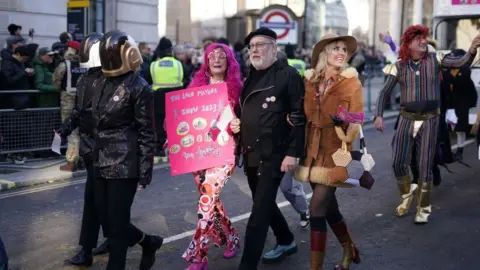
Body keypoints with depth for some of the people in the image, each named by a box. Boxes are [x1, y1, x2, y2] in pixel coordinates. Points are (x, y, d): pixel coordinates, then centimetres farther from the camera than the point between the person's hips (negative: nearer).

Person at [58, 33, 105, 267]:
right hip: (89, 146, 8)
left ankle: (87, 251, 3)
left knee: (92, 197, -5)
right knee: (102, 196, 15)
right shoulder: (84, 80, 12)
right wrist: (64, 130, 12)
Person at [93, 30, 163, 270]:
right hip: (102, 163, 8)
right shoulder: (100, 84, 11)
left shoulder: (138, 87, -10)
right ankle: (148, 242, 36)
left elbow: (146, 132, -10)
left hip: (125, 164, -8)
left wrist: (145, 170, -12)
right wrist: (93, 154, 17)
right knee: (106, 220, 13)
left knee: (116, 223, 0)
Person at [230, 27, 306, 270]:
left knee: (259, 211, -7)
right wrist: (236, 123, 3)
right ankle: (286, 242, 40)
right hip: (251, 153, 8)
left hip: (273, 154, -8)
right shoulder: (251, 77, 14)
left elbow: (298, 116, -13)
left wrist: (293, 152, -18)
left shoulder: (288, 75, -8)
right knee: (264, 204, 19)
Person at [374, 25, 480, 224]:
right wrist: (379, 115, -13)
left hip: (429, 120, -1)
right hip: (407, 119, 1)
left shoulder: (434, 60, -3)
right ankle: (407, 195, 33)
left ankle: (423, 209, 15)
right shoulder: (399, 66, -2)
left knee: (425, 165, 1)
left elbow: (462, 62, -14)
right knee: (399, 164, 5)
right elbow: (384, 93, 0)